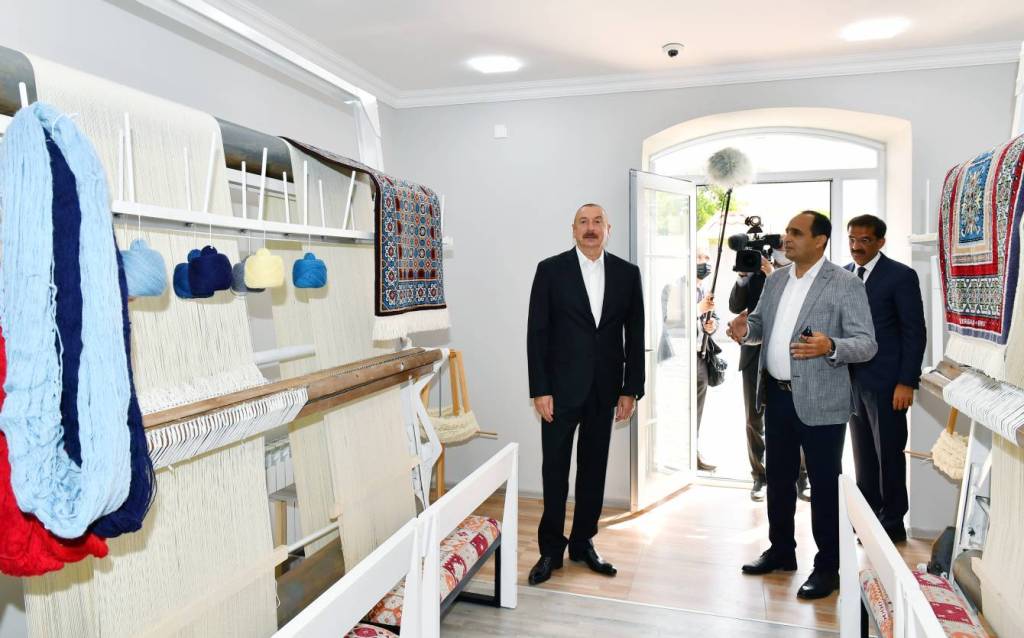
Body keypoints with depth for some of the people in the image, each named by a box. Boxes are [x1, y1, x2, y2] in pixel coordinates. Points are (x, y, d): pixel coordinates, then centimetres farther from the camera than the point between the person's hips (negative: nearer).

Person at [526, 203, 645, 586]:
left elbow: (635, 336, 6)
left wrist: (631, 389, 1)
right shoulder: (551, 270, -2)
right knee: (555, 469, 5)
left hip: (605, 389, 3)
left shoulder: (627, 273, 5)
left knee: (593, 468, 12)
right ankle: (551, 549, 19)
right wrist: (540, 390, -10)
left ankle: (583, 543, 27)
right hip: (561, 388, -2)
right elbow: (537, 333, -5)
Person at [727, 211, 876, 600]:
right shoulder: (775, 279, 9)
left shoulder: (845, 284, -11)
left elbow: (867, 343, -14)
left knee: (824, 484, 6)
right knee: (778, 477, 18)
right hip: (776, 396, 7)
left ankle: (827, 567, 21)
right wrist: (745, 329, -7)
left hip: (819, 402, -7)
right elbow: (760, 324, 17)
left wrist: (830, 347, -33)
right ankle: (781, 551, 35)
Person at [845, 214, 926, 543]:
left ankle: (892, 524, 18)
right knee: (862, 454, 14)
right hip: (852, 380, 6)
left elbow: (914, 333, -9)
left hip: (886, 383, -5)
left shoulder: (901, 276, -7)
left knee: (889, 454, 5)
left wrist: (906, 383, -14)